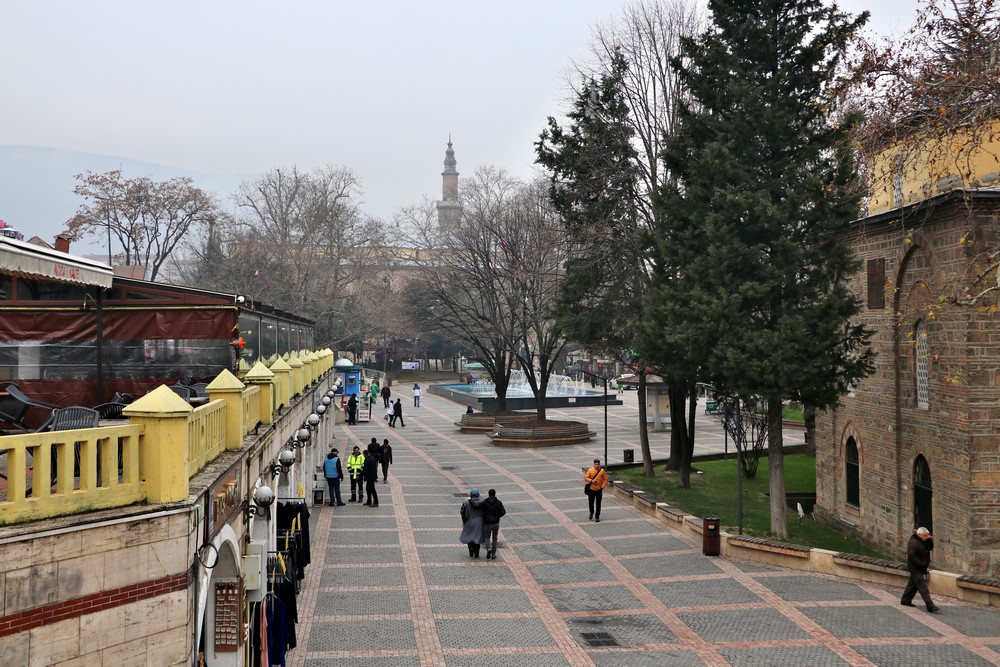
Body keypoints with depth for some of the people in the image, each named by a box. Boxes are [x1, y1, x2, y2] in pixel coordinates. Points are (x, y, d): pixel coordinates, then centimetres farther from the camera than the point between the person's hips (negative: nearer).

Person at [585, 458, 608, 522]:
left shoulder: (602, 471, -3)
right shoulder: (590, 470, -3)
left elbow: (606, 479, 2)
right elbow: (586, 478, 0)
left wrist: (602, 486, -8)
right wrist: (591, 480, -18)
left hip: (599, 490, 0)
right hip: (591, 489, 0)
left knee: (598, 504, 3)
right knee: (590, 503, 4)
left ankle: (597, 516, 13)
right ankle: (592, 513, 31)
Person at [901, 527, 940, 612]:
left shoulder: (923, 541, 11)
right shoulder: (913, 542, -20)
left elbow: (930, 548, 15)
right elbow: (911, 556, -25)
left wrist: (930, 540, -3)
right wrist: (921, 564, -24)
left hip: (921, 568, 10)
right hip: (915, 568, -10)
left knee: (912, 584, 18)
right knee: (923, 587, -12)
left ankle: (905, 600, 30)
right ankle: (930, 606, -17)